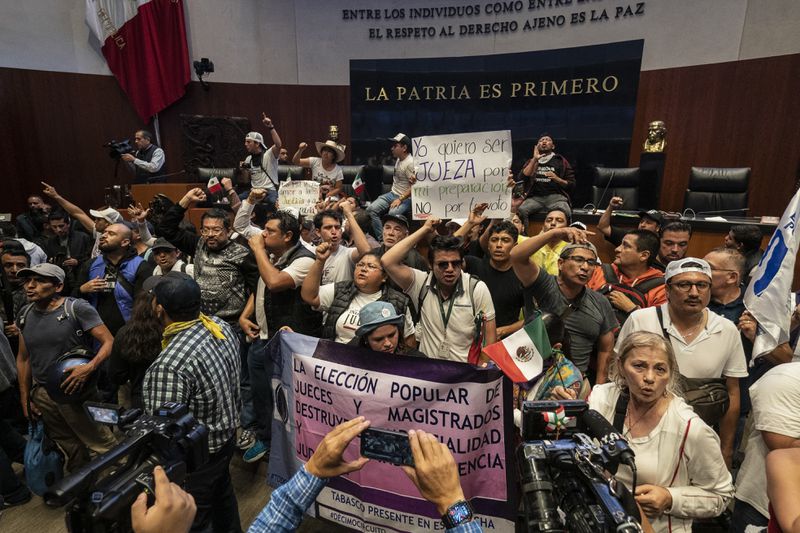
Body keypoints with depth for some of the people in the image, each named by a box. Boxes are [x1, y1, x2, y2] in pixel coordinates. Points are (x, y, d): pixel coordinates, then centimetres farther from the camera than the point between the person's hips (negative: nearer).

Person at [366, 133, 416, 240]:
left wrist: (400, 199, -22)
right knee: (371, 209, -10)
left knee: (392, 214, -36)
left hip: (406, 198, -9)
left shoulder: (410, 163, -17)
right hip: (393, 194, 9)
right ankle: (381, 239, -12)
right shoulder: (398, 159, 12)